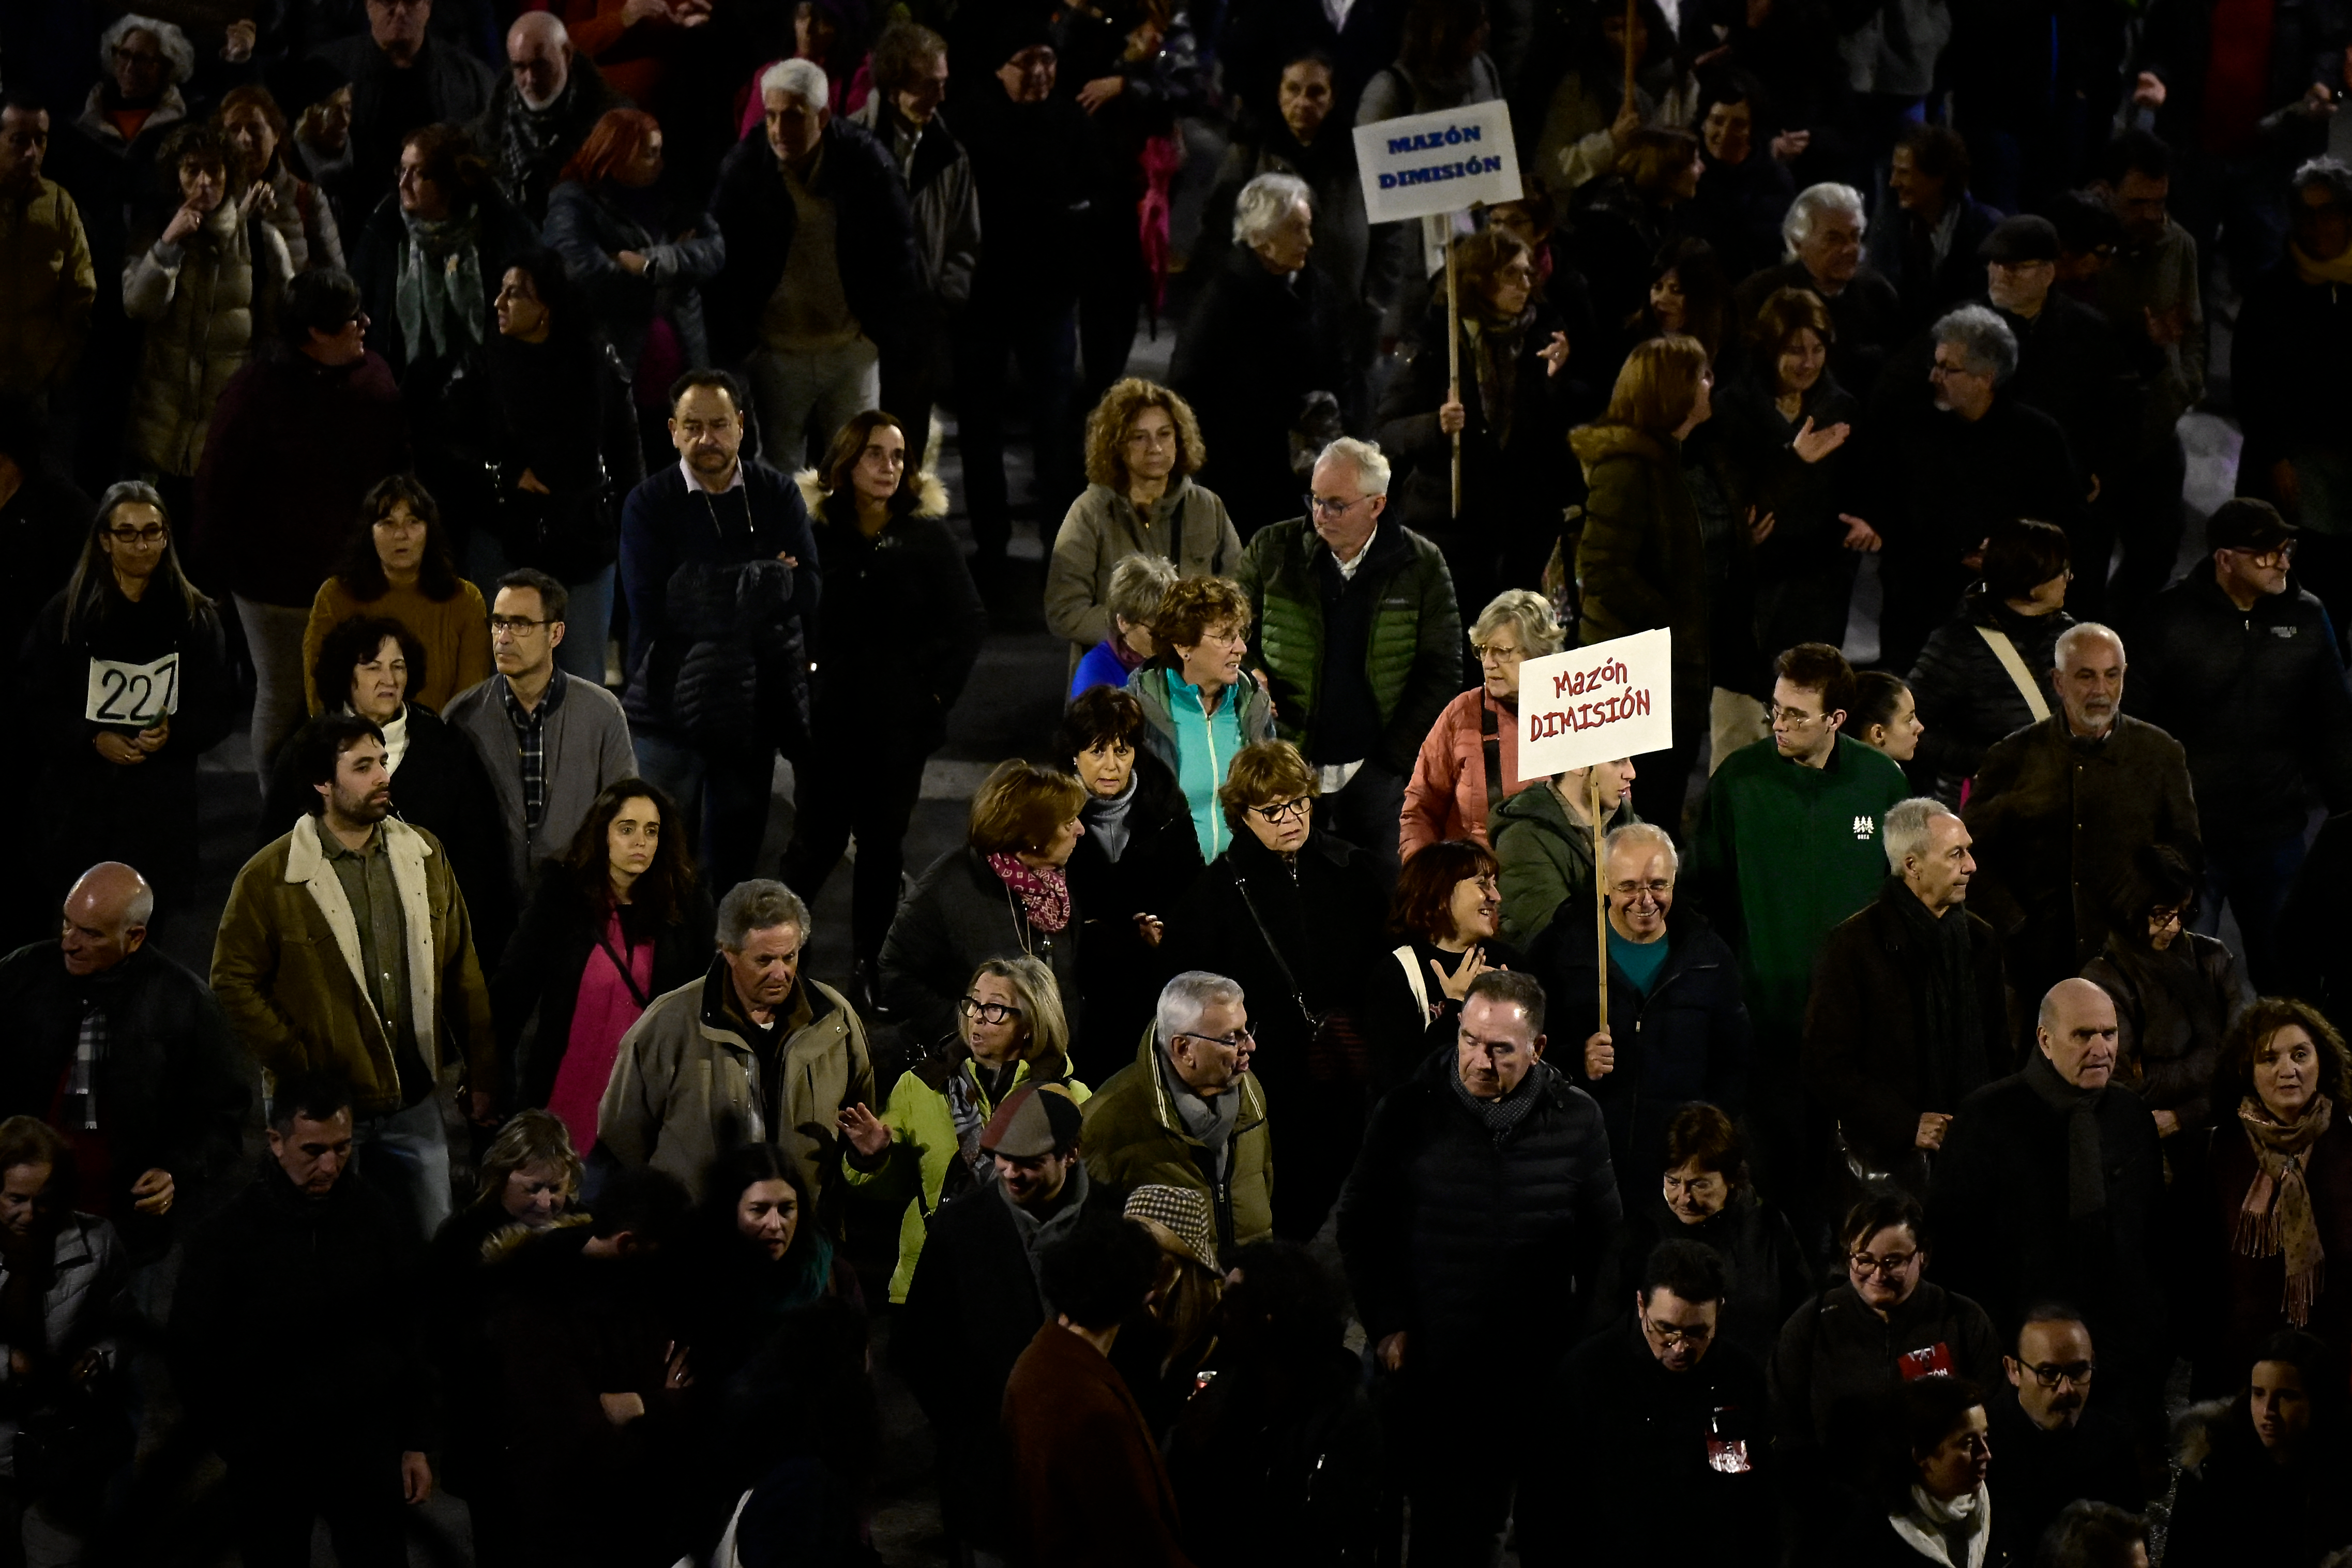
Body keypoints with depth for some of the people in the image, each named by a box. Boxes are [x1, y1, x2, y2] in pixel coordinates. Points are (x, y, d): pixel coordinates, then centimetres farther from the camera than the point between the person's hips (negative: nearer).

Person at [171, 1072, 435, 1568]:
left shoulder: (382, 1221, -2)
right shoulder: (227, 1235, -8)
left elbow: (418, 1336, 5)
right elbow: (193, 1350, -2)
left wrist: (418, 1443, 5)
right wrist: (236, 1441, -2)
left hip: (367, 1452, 1)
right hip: (268, 1458, -1)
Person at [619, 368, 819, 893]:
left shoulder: (778, 495, 4)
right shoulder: (649, 503, -3)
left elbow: (805, 594, -6)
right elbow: (651, 608, -13)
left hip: (754, 706, 3)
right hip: (669, 705, -3)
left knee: (736, 849, 11)